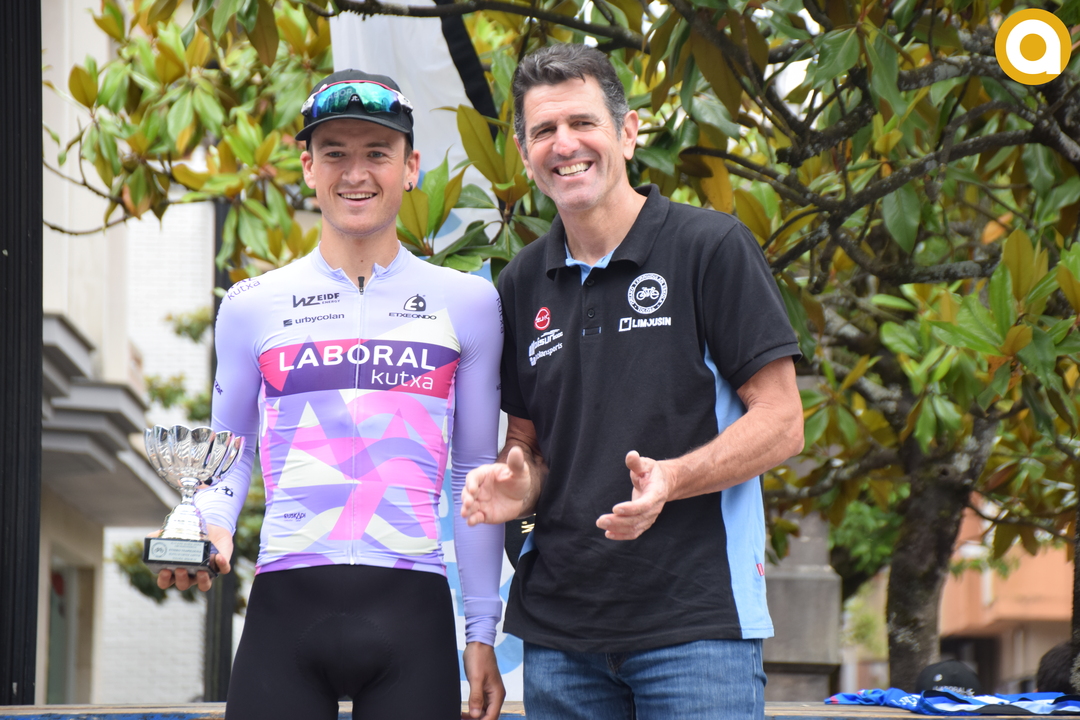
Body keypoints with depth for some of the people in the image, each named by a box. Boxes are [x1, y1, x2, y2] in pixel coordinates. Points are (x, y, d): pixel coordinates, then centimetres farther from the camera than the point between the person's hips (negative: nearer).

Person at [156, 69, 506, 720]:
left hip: (412, 616, 0)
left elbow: (476, 477, 12)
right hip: (286, 610, 0)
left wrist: (482, 635, 10)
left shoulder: (466, 303, 9)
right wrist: (212, 528, -5)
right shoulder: (255, 306, 10)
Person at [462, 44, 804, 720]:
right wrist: (516, 485, -4)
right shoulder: (523, 283, 13)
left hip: (697, 619, -5)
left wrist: (671, 479, -22)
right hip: (558, 624, 5)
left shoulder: (711, 247, -3)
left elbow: (782, 423, -6)